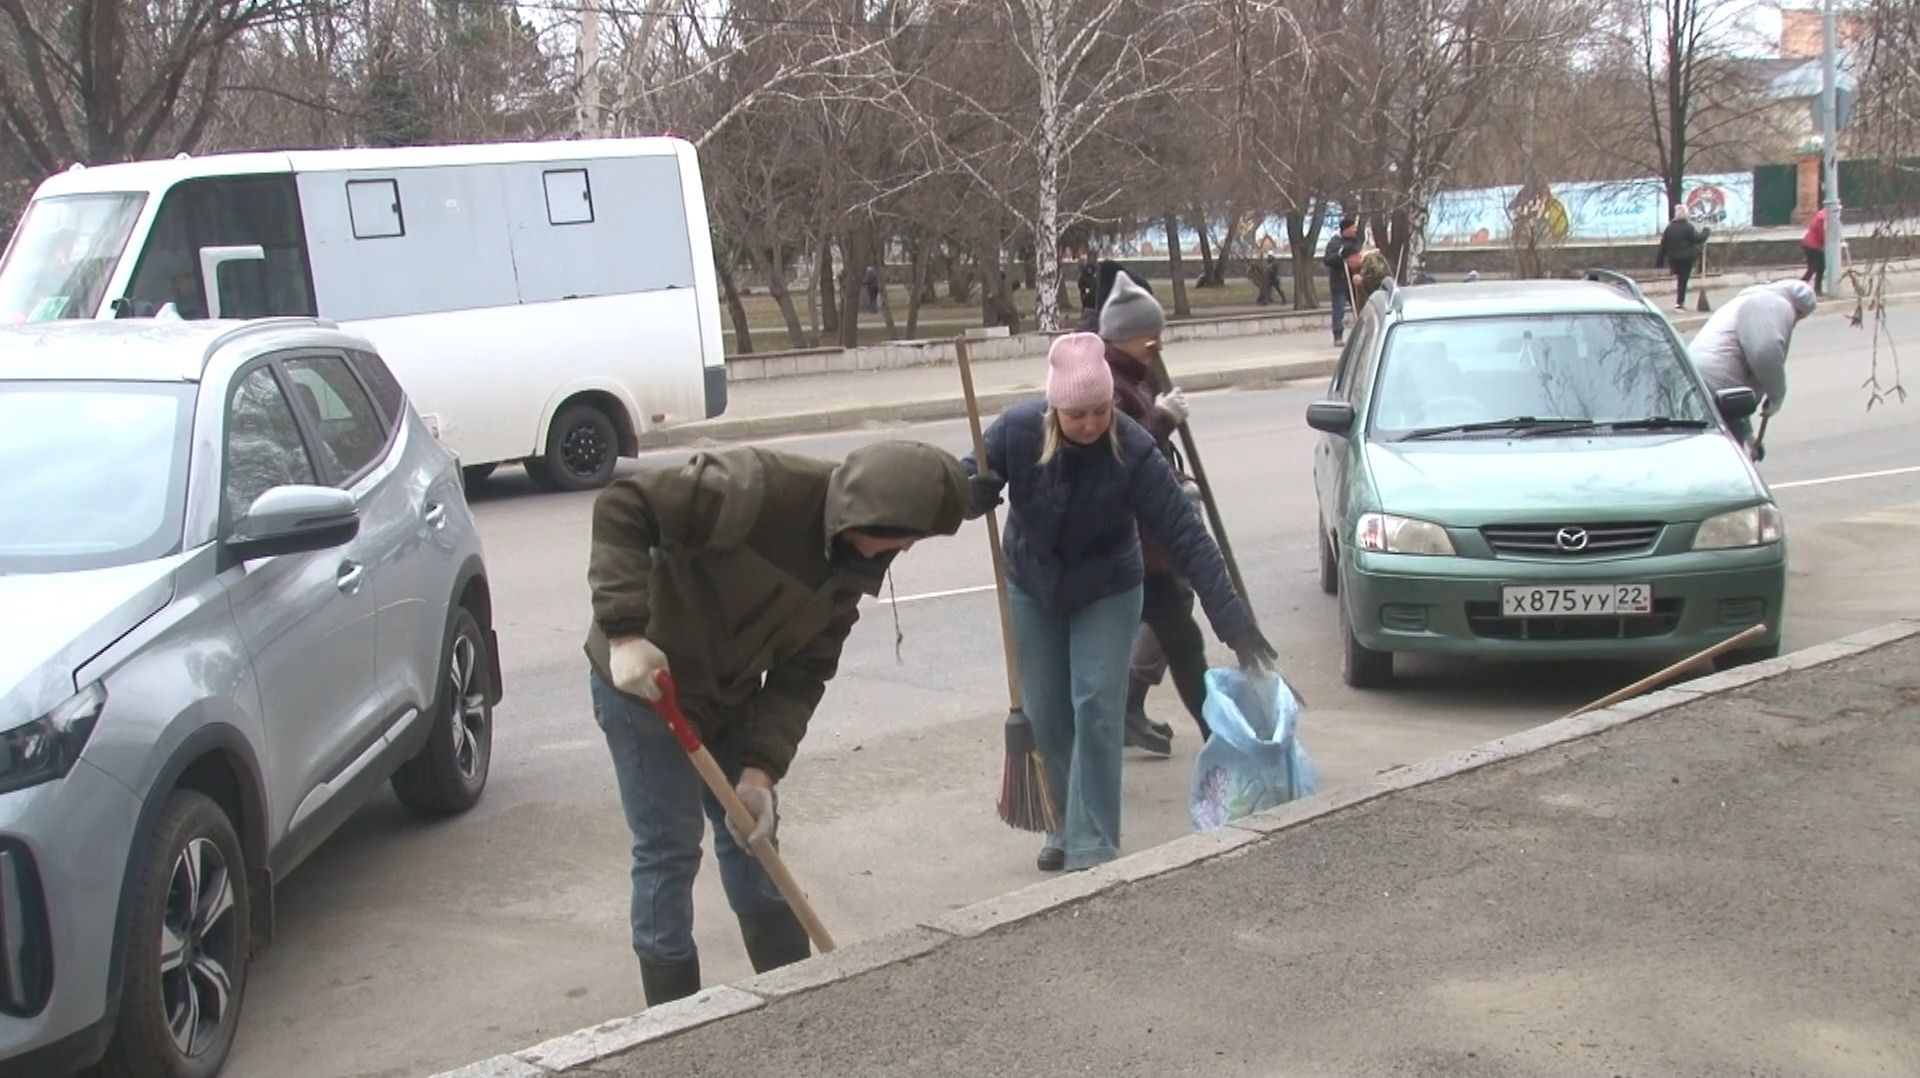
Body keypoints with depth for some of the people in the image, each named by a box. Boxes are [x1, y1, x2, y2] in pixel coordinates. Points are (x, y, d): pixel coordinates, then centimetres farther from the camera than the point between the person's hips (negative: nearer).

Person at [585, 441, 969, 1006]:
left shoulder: (850, 565, -4)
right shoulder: (759, 488, -29)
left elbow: (800, 677, -4)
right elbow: (622, 506, -29)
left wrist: (760, 769, -16)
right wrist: (626, 631, -34)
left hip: (728, 696, 8)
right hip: (641, 678, -7)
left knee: (752, 842, 14)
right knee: (669, 851, -4)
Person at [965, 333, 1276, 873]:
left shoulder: (1134, 453, -28)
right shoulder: (1016, 430, -23)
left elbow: (1186, 538, -30)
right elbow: (967, 489, -9)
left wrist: (1233, 620, -37)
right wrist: (975, 490, -36)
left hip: (1106, 594, -2)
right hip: (1031, 591, 2)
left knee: (1096, 710, -10)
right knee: (1045, 717, 7)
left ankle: (1093, 847, -4)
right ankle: (1064, 828, 25)